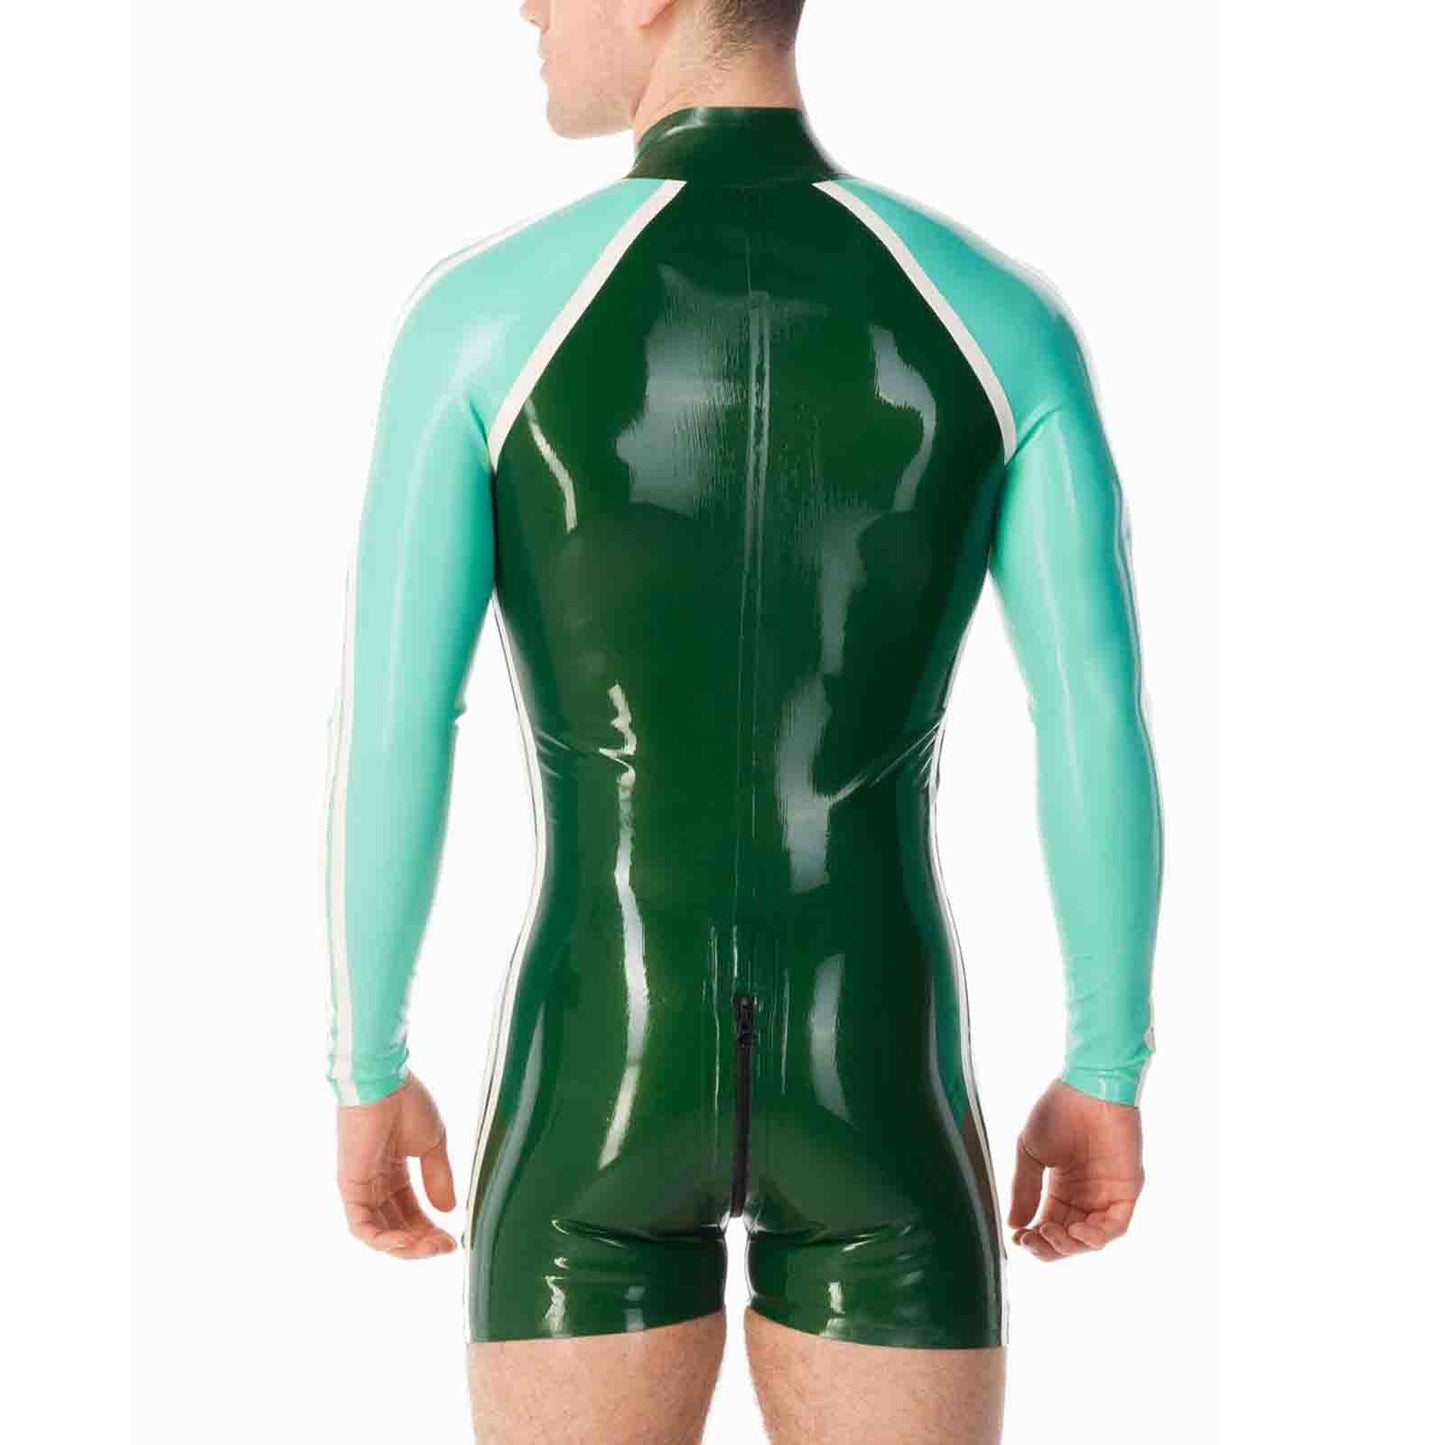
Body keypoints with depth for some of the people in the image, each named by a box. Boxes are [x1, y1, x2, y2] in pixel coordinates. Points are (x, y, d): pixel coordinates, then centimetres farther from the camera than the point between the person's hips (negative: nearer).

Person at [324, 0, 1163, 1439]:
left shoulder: (478, 308, -9)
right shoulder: (1004, 317, -3)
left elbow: (386, 739, -8)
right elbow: (1102, 731, -5)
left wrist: (367, 1075, 6)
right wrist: (1108, 1079, 8)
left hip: (601, 1088, -1)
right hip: (872, 1090, 1)